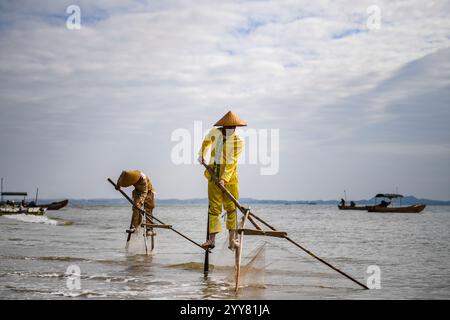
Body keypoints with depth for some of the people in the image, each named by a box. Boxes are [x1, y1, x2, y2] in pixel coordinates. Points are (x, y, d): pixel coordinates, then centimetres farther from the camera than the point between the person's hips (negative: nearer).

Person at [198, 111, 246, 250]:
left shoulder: (238, 141, -6)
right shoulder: (214, 132, 3)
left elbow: (232, 161, -15)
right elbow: (206, 142, 28)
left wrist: (224, 178, -23)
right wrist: (201, 154, 30)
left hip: (229, 175, -2)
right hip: (214, 173, 2)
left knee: (231, 206, -3)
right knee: (213, 206, -1)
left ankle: (232, 239, 1)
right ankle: (212, 239, -2)